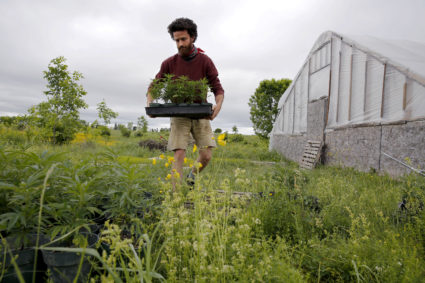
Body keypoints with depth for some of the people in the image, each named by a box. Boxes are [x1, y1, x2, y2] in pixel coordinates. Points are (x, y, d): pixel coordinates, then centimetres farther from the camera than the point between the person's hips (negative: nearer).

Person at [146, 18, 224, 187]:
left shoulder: (205, 61, -5)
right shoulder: (169, 63, -3)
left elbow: (218, 89, -5)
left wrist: (218, 105, -27)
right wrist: (149, 103, -15)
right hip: (179, 115, 0)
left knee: (206, 156, -5)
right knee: (179, 155, -11)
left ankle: (191, 178, 27)